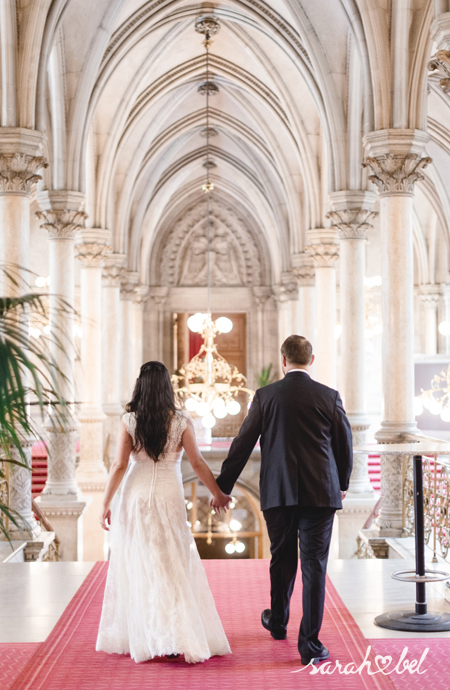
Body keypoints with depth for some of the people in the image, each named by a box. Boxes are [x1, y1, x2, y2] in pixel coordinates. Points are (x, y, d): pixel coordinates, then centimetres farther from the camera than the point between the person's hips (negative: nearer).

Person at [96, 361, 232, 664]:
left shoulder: (129, 421, -4)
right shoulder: (181, 421, -4)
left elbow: (119, 466, -5)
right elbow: (198, 463, -2)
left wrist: (106, 504, 2)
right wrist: (219, 494, 10)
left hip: (136, 498, 0)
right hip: (169, 498, 0)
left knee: (138, 567, 11)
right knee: (174, 567, 7)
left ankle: (140, 637, 17)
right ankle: (181, 638, 0)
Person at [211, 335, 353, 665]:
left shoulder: (265, 396, -1)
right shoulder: (329, 397, -2)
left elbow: (242, 444, 1)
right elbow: (345, 446, 6)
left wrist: (223, 487, 11)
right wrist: (342, 484, 24)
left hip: (278, 494, 1)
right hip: (320, 493, -1)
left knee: (281, 560, 19)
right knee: (314, 565, 0)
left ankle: (278, 622, 40)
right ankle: (310, 644, -1)